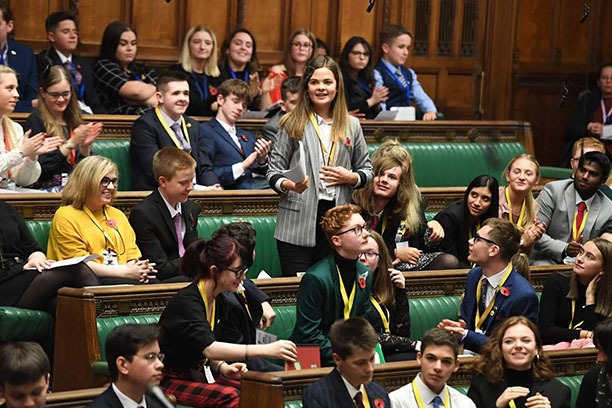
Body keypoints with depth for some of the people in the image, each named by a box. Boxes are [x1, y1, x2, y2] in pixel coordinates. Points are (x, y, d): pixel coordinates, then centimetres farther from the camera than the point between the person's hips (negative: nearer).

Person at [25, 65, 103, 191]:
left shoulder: (74, 120, 18)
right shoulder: (36, 121, 0)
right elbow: (40, 167, -10)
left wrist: (85, 146, 0)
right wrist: (71, 143, -12)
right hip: (48, 187, -6)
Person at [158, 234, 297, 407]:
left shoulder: (219, 303, 6)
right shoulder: (185, 301, -21)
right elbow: (209, 348, -35)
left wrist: (223, 368, -8)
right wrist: (266, 350, -40)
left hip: (198, 376, 8)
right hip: (169, 380, -8)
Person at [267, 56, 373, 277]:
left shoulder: (351, 126, 12)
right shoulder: (292, 124, 4)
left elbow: (367, 171, 18)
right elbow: (274, 171, 2)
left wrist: (350, 177, -3)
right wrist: (288, 184, -19)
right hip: (298, 223, -3)